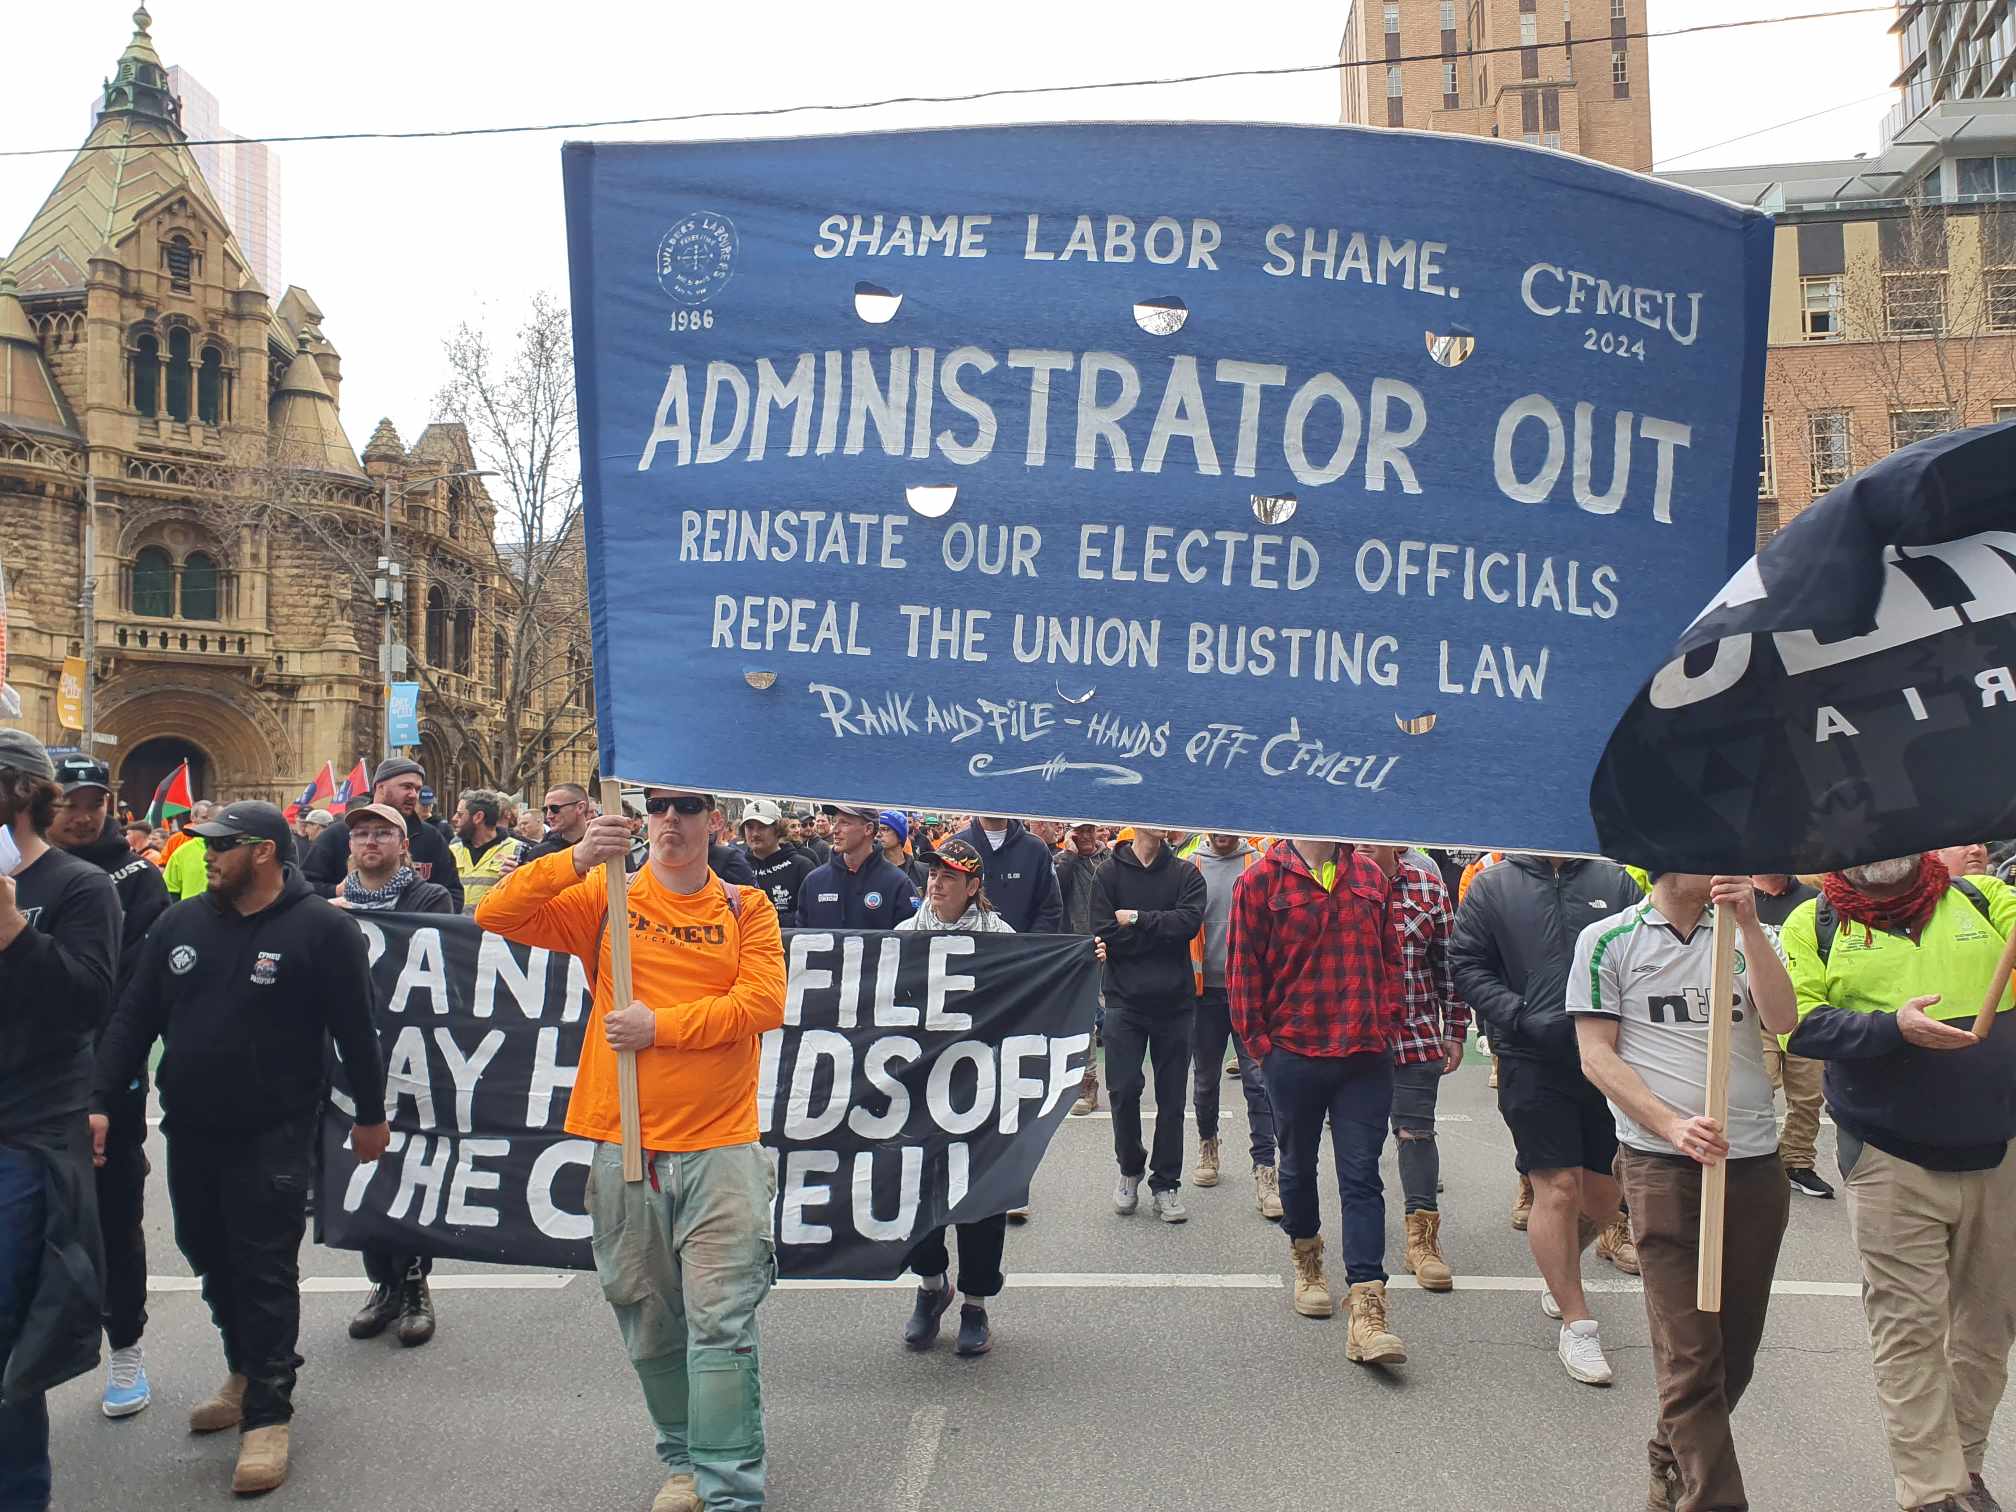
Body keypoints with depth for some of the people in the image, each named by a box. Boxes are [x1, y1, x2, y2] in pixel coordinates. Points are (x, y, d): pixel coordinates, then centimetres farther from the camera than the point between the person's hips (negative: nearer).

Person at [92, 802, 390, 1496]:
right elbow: (133, 1020, 8)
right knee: (210, 1257, 17)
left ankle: (266, 1412, 9)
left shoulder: (322, 929, -10)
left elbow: (355, 1031, -5)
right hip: (188, 1132, 6)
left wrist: (371, 1114, -1)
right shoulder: (180, 923, 5)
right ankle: (246, 1369, 37)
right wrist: (100, 1101, 1)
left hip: (271, 1138, -6)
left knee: (265, 1272, -1)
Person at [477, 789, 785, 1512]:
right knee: (648, 1323, 14)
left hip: (720, 1145, -2)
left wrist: (661, 1025, -13)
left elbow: (763, 1002, -8)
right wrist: (575, 862, -19)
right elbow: (497, 914, -5)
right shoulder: (605, 898, 6)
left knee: (722, 1323, -3)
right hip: (625, 1146, 2)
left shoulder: (746, 908, 5)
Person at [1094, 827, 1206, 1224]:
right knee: (1123, 1090, -4)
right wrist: (1161, 931, -11)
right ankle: (1130, 1168, 20)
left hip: (1174, 1001, 1)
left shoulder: (1186, 874, 4)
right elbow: (1105, 934, -10)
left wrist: (1138, 919, -13)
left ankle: (1165, 1183, 19)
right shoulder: (1110, 873, 1)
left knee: (1171, 1097, 7)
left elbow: (1189, 922, -13)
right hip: (1125, 1000, -1)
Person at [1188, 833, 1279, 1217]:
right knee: (1206, 1078, 15)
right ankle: (1207, 1143, 36)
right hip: (1206, 989, 2)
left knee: (1258, 1080, -6)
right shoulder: (1189, 866, 2)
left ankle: (1265, 1169, -3)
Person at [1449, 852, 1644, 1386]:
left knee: (1601, 1194, 12)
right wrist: (1521, 1017, -13)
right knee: (1558, 1188, -5)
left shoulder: (1616, 882, 6)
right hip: (1531, 1061, -3)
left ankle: (1559, 1274, 41)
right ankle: (1576, 1324, 9)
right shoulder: (1492, 886, 0)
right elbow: (1466, 963, -2)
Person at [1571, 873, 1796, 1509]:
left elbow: (1783, 1020, -5)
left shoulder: (1746, 934, 12)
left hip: (1756, 1163, 4)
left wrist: (1749, 922, -14)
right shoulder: (1607, 940, 1)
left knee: (1736, 1345, 14)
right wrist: (1673, 1126, -15)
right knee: (1691, 1354, -5)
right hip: (1662, 1165, -4)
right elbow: (1597, 1056, -3)